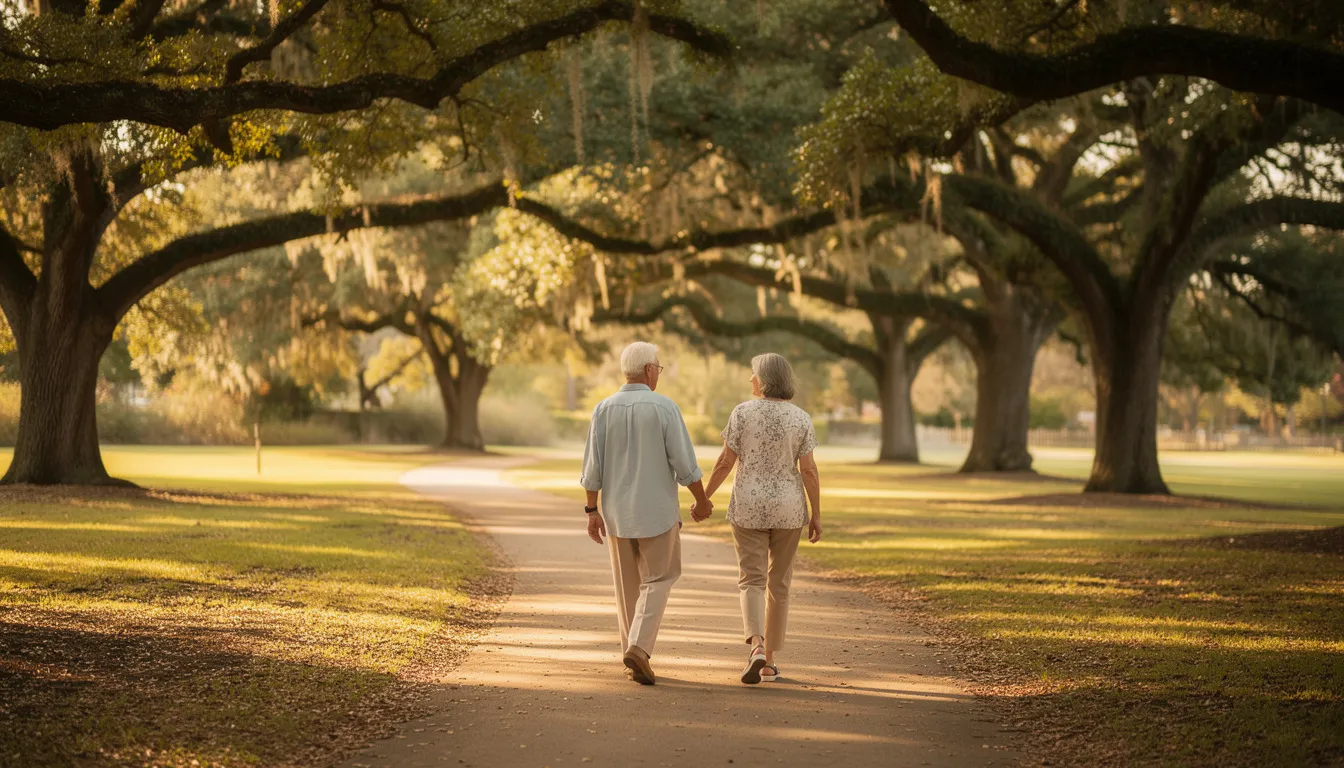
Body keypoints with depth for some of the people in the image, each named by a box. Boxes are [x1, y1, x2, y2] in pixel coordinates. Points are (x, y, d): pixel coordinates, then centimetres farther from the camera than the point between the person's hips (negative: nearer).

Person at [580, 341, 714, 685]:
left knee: (628, 586, 14)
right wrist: (702, 500, 3)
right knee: (657, 581, 5)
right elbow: (684, 463, -11)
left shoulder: (604, 409, -2)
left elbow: (593, 466, -4)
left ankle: (635, 657, 19)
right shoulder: (665, 408, -11)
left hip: (617, 512, 4)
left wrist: (592, 511, 3)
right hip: (657, 509, -3)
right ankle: (639, 648, -13)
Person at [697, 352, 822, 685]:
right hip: (788, 508, 2)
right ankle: (769, 662, 15)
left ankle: (757, 648, -23)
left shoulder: (743, 412, -7)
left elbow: (725, 462, -7)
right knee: (778, 584, 13)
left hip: (749, 508, -1)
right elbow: (809, 470, -6)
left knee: (751, 582, 1)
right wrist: (817, 515, 0)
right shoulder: (801, 418, -3)